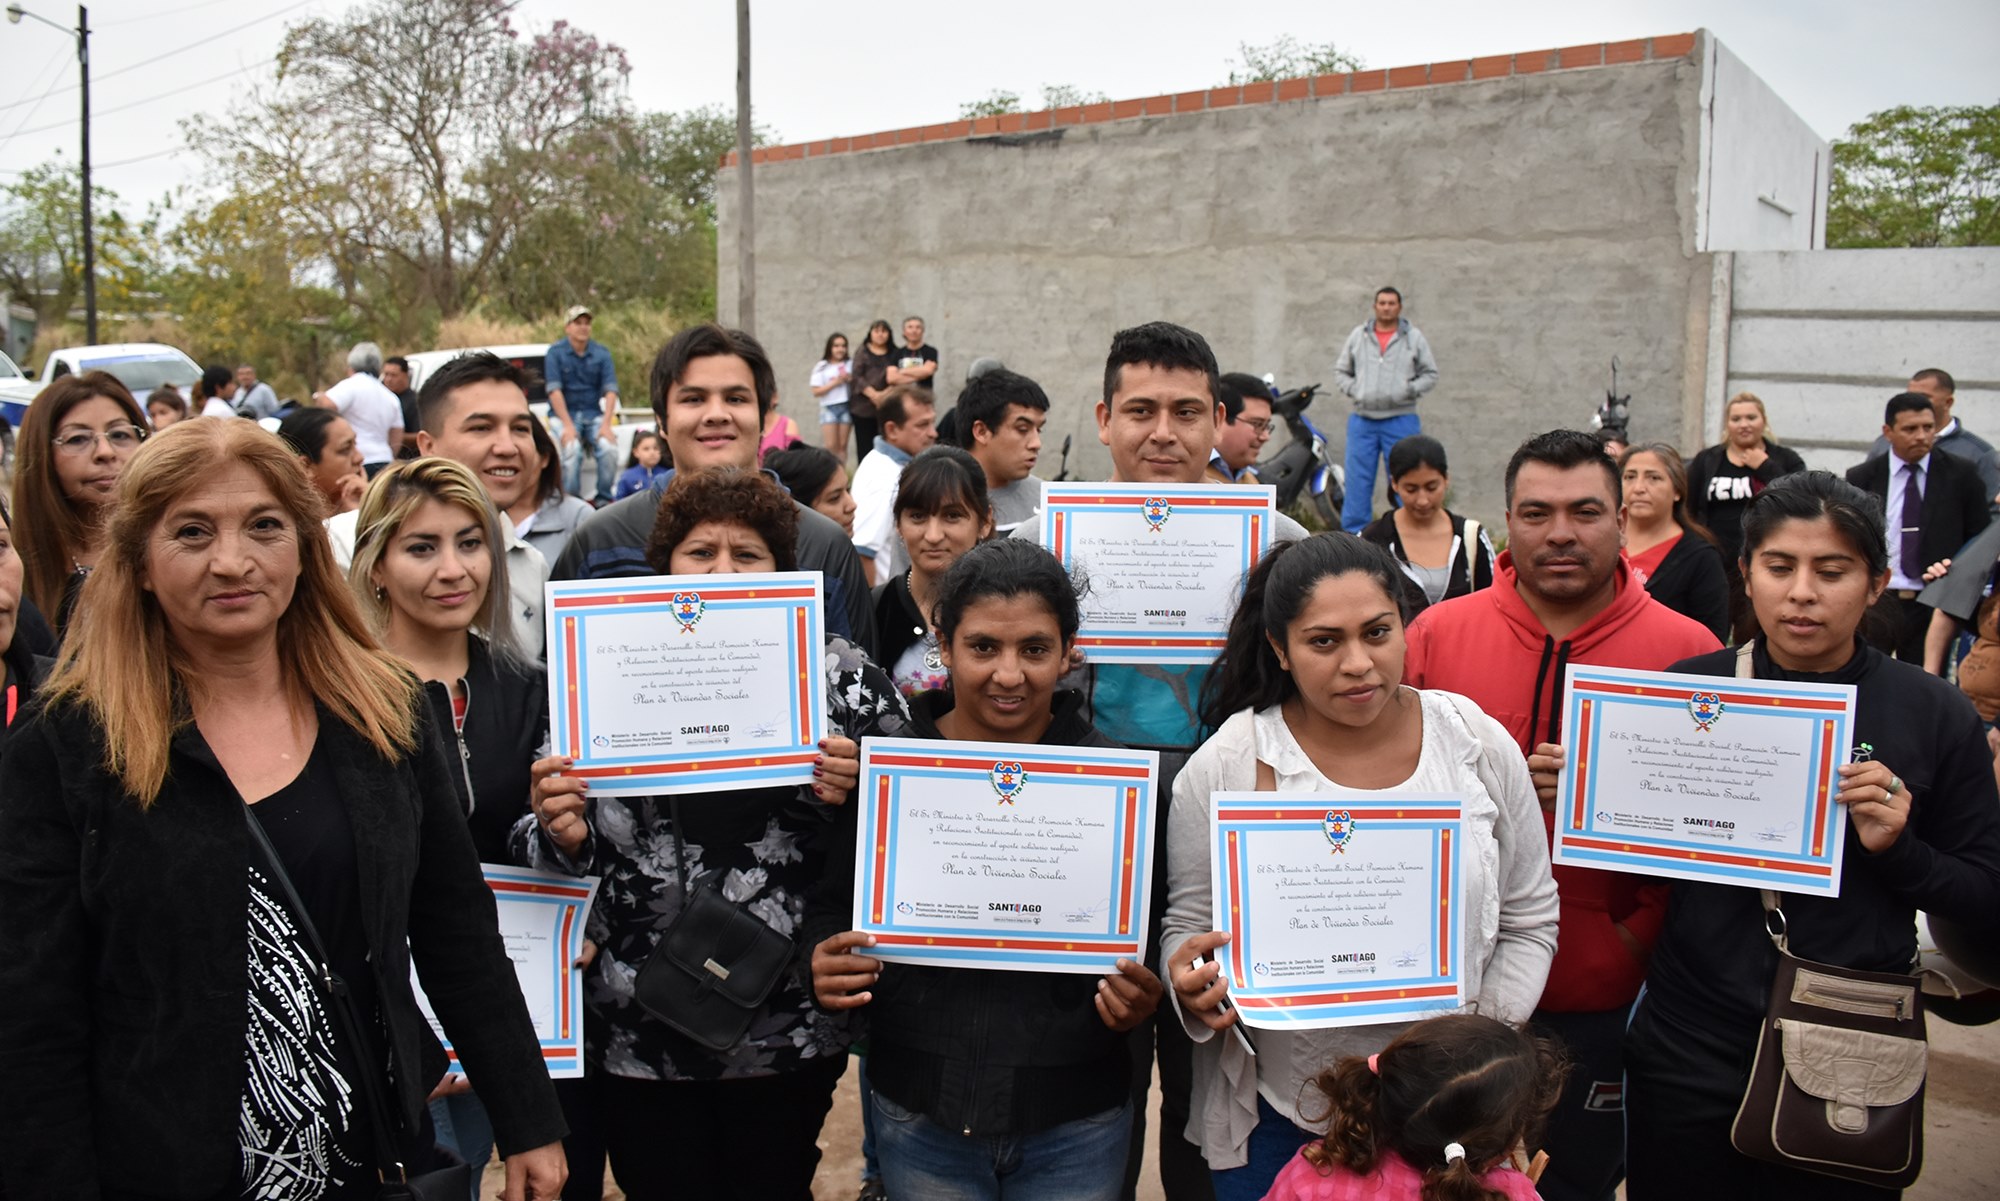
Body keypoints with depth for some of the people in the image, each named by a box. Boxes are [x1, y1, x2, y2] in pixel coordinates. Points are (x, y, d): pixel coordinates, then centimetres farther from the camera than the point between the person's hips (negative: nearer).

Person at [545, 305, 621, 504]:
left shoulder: (602, 352, 2)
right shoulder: (556, 352, -5)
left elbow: (611, 390, -5)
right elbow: (554, 390, -12)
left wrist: (606, 424, -18)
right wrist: (568, 426, -21)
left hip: (593, 413, 2)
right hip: (564, 413, -2)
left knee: (609, 447, -24)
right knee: (572, 449, -29)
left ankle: (604, 500, -10)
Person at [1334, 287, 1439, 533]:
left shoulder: (1414, 337, 6)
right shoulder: (1358, 335, 11)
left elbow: (1431, 374, 7)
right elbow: (1341, 369, 17)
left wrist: (1407, 391, -9)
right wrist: (1353, 389, -2)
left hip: (1401, 420, -2)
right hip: (1362, 420, 2)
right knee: (1358, 478, 2)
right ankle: (1354, 534, 9)